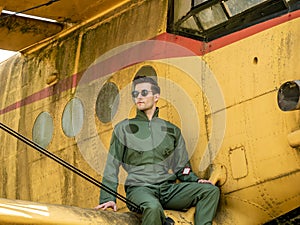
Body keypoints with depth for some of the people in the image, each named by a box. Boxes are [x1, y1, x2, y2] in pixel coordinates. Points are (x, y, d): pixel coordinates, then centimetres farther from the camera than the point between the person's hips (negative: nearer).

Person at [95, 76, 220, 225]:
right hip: (139, 188, -4)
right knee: (153, 207, -39)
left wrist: (196, 180, 2)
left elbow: (182, 167, 22)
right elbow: (112, 166, 8)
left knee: (211, 190, -18)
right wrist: (108, 198, -3)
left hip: (169, 189, 4)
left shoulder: (172, 130, 19)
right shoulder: (123, 128, 12)